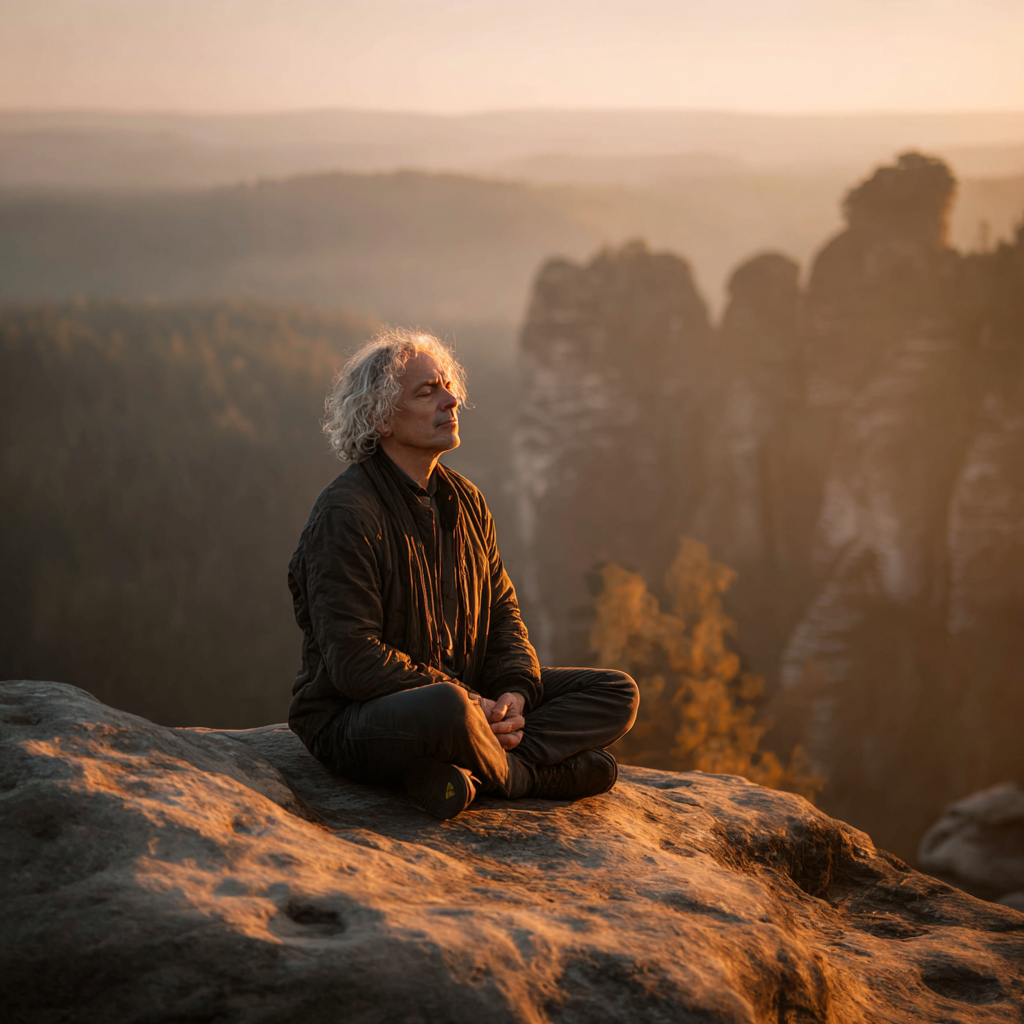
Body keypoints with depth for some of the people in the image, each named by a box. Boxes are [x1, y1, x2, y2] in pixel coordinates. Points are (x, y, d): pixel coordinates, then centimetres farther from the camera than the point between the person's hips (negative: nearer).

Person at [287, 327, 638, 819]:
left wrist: (515, 690, -7)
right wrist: (471, 704, -23)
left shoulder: (464, 500, 12)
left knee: (617, 693, -2)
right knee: (446, 710, -43)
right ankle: (515, 775, -11)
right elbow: (355, 659, -21)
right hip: (353, 719, -9)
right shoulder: (345, 514, -15)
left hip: (470, 692, 9)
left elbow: (501, 607, 15)